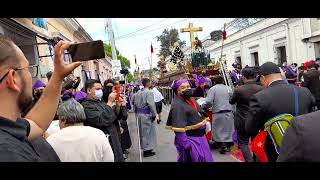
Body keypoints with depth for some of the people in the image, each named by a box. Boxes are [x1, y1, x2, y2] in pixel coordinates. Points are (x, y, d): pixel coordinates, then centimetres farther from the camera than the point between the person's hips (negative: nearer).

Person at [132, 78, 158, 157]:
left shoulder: (138, 92, 9)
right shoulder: (149, 92, -16)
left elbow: (133, 101, 17)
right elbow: (151, 104, -22)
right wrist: (155, 114, -14)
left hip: (139, 114, 8)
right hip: (146, 115, -8)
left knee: (142, 132, 18)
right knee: (147, 132, 3)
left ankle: (144, 147, 31)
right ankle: (147, 150, 11)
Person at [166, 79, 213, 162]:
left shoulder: (191, 99, 8)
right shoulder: (177, 105, -23)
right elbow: (178, 128, -27)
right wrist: (186, 144, -27)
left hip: (200, 137, 9)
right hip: (190, 139, -9)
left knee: (206, 159, 21)